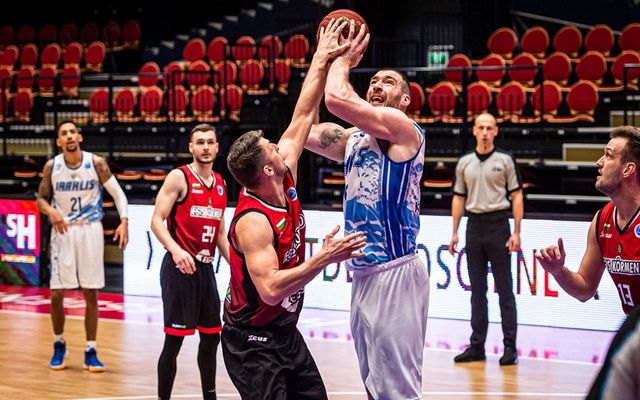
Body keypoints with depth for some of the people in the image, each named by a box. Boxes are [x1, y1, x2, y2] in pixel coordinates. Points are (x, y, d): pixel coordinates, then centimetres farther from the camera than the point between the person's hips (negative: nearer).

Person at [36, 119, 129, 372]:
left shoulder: (96, 163, -6)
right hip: (63, 230, 1)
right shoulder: (52, 166, -2)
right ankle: (59, 345, 21)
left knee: (91, 294, 1)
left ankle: (91, 352, 9)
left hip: (90, 230, -1)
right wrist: (51, 211, -16)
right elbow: (41, 199, 6)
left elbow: (118, 194, -1)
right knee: (56, 294, -1)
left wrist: (124, 222, -15)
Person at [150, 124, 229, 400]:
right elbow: (157, 221, -14)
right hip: (179, 267, -7)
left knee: (212, 336, 14)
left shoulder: (220, 183, 12)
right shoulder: (179, 177, -8)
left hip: (206, 268, 7)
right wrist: (175, 250, -29)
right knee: (174, 339, -7)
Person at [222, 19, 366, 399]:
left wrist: (322, 61, 7)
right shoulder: (253, 221, -25)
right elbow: (270, 290, -34)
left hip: (286, 332, 9)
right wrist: (324, 258, -34)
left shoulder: (285, 182, -1)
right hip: (252, 341, -9)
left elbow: (303, 116, 7)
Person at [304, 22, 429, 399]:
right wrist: (329, 61, 12)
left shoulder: (404, 128, -9)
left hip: (395, 273, -9)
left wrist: (343, 60, -1)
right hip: (363, 274, 9)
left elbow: (337, 99, -21)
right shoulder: (353, 138, 16)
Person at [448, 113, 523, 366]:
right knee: (477, 290, 8)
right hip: (474, 226, 4)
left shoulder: (505, 161, -1)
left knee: (505, 289, -3)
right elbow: (459, 198, 13)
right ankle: (477, 346, 12)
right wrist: (455, 232, 7)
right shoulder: (464, 163, 10)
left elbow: (517, 196, -3)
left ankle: (510, 346, 0)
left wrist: (516, 233, -10)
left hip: (498, 225, -4)